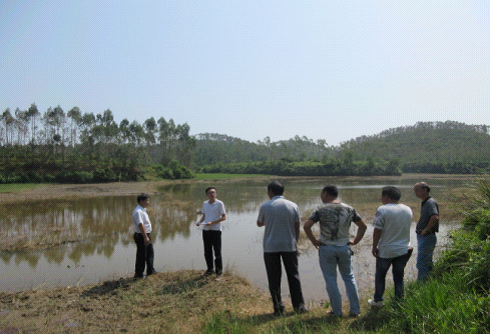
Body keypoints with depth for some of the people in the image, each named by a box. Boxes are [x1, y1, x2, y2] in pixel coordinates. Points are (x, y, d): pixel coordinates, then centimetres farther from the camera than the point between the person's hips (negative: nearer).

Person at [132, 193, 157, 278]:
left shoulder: (143, 210, 13)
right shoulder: (138, 211, -21)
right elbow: (140, 225, -27)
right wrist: (145, 237, -29)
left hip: (146, 235, 11)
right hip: (141, 236, -11)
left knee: (150, 253, 19)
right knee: (141, 255, 0)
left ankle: (150, 270, 31)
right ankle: (138, 274, 12)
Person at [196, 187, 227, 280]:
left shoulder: (219, 203, -6)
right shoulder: (204, 204, 10)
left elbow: (224, 217, -7)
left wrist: (212, 223, -18)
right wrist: (200, 222, -2)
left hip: (216, 230, -5)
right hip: (206, 230, 5)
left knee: (217, 252, 0)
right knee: (207, 251, 12)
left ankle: (219, 272, 10)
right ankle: (210, 269, 29)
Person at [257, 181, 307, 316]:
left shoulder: (265, 207, -5)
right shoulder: (293, 206, 0)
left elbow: (259, 224, 11)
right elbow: (297, 229, 4)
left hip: (270, 247, -1)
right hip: (289, 246, 2)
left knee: (274, 279, 8)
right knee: (293, 276, 14)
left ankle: (278, 308, 13)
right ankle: (299, 305, 19)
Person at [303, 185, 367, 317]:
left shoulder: (321, 209, -9)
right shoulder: (349, 209, 2)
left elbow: (306, 226, -17)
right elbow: (363, 226, 7)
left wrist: (314, 241, -5)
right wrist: (355, 241, 12)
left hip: (326, 248, -3)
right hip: (344, 248, 3)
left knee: (331, 280, 7)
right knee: (349, 278, 16)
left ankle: (337, 311, 15)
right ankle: (355, 310, 20)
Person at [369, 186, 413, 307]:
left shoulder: (383, 210, -18)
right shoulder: (408, 210, 2)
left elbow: (377, 231, -18)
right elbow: (407, 228, 13)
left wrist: (374, 247, -8)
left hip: (386, 251, -5)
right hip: (404, 250, 5)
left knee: (380, 275, 13)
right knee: (399, 277, 15)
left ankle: (378, 300, 23)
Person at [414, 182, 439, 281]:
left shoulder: (430, 202, -17)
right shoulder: (425, 202, 14)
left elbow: (435, 217, -34)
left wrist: (425, 230, -24)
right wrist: (419, 229, 15)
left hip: (427, 237, -10)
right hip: (422, 237, 10)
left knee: (421, 263, -7)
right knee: (427, 262, 19)